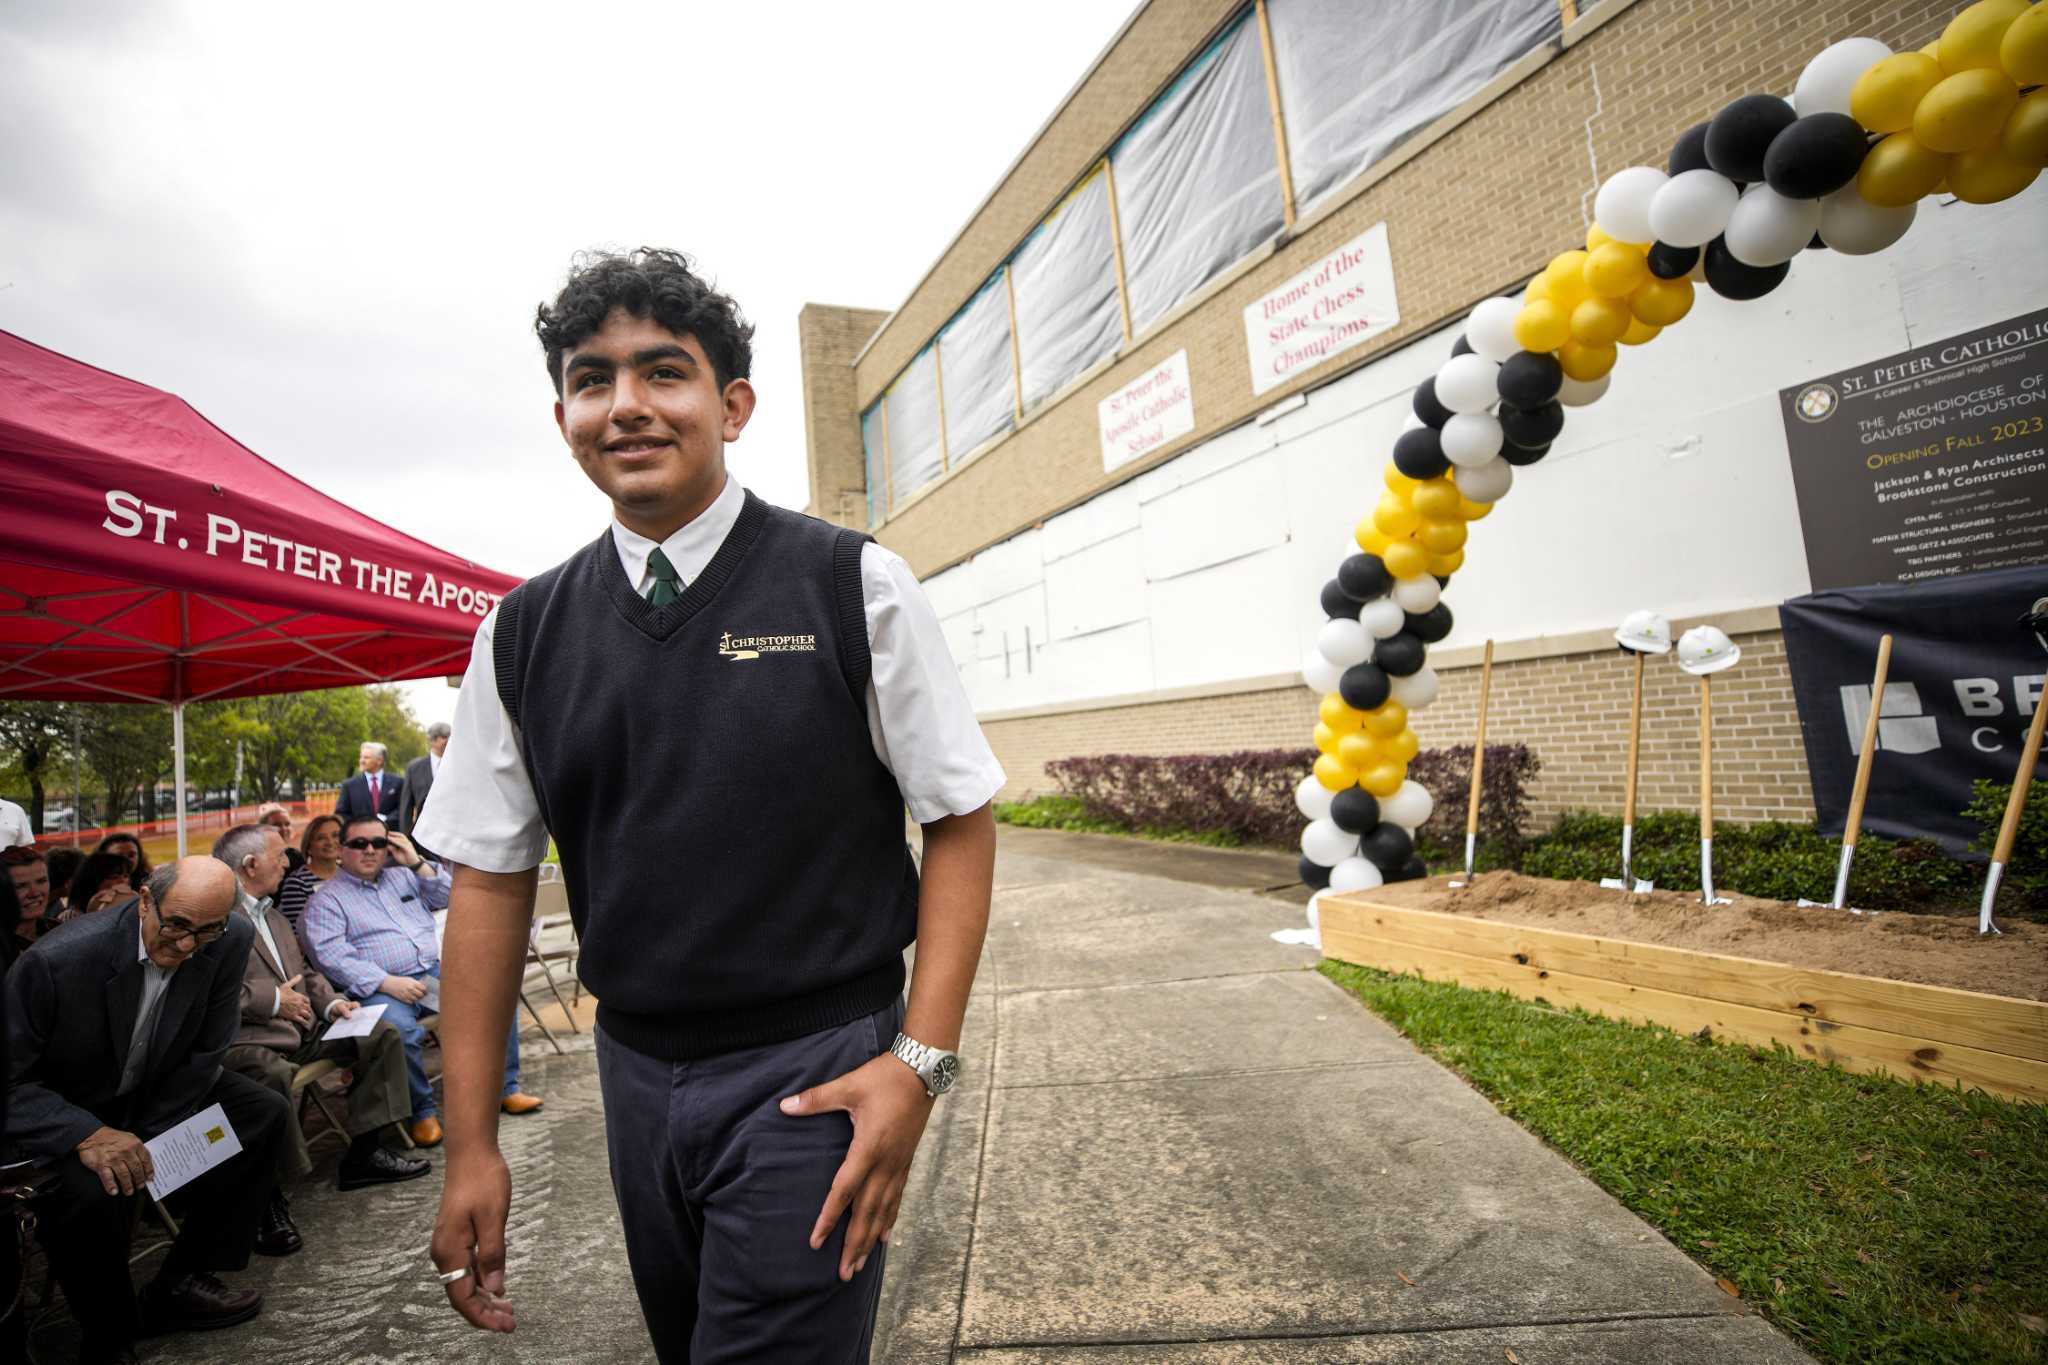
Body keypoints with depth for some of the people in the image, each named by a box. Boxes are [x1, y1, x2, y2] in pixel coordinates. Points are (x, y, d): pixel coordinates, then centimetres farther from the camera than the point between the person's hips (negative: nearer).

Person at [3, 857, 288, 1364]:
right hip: (61, 1114, -5)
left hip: (157, 1098, 5)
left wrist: (150, 1140, -16)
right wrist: (88, 1135, -38)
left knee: (264, 1113, -8)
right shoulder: (56, 959, -30)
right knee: (89, 1189, -31)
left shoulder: (230, 942, -19)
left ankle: (180, 1284, 6)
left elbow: (205, 1052, -8)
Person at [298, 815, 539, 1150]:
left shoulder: (402, 876, 21)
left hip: (435, 972, 5)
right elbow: (333, 958, -9)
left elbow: (447, 898, 13)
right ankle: (422, 1111, -14)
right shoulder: (325, 901, 5)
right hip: (381, 990, -5)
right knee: (400, 1029, -36)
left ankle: (505, 1088, -2)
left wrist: (417, 862, 2)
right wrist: (388, 983, -20)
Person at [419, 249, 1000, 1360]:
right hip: (635, 1071, 4)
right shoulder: (524, 633, 1)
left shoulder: (854, 587, -10)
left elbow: (961, 821, -8)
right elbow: (489, 879, 5)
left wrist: (921, 1060, -15)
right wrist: (471, 1144, 5)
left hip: (817, 1072, -4)